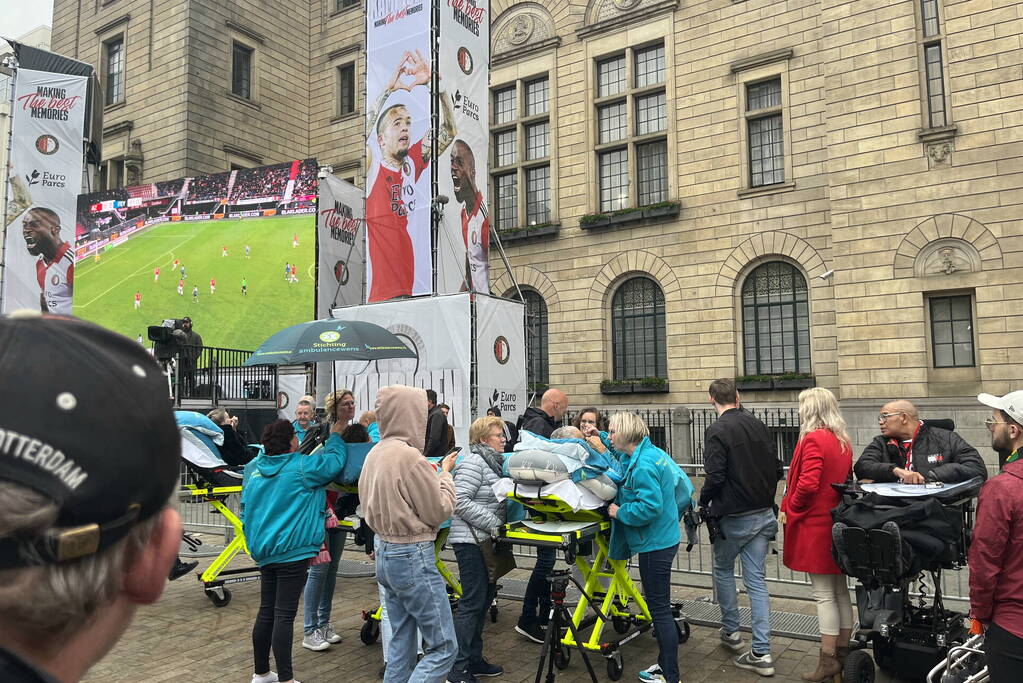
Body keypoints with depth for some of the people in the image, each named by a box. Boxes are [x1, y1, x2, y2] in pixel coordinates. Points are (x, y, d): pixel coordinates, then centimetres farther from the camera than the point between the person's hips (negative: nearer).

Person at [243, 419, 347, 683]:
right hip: (292, 552, -7)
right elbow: (334, 461, -1)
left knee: (266, 612, 16)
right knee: (284, 615, -4)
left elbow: (246, 510, 15)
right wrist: (335, 436, 17)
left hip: (263, 550, 7)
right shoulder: (302, 467, -12)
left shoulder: (253, 470, 9)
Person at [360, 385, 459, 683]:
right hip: (413, 557, -9)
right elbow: (439, 511, -14)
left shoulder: (374, 454, 4)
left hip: (384, 552, 9)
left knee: (401, 642, 18)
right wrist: (445, 474, 2)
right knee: (444, 647, 1)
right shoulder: (410, 456, -21)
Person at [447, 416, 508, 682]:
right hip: (470, 541, -10)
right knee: (472, 602, -5)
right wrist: (493, 524, -20)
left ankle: (474, 660, 26)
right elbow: (461, 502, -23)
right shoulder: (473, 462, -15)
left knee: (485, 598, 15)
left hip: (485, 541, 10)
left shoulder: (494, 462, 14)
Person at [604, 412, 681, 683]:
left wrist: (620, 511, -14)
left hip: (655, 544, -10)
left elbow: (649, 507, -29)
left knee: (660, 609, 0)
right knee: (659, 606, 20)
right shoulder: (651, 453, 8)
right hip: (663, 538, 10)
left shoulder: (642, 465, -23)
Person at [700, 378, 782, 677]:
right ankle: (761, 652, 8)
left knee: (723, 569, 19)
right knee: (756, 580, 8)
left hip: (734, 517, -5)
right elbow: (777, 469, 7)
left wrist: (704, 501, -2)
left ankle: (731, 631, 30)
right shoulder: (758, 425, 4)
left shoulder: (717, 431, -16)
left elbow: (715, 477, -20)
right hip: (764, 514, 5)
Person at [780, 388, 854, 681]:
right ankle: (843, 654, 24)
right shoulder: (843, 441, 9)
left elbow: (807, 484, -23)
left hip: (815, 525, -8)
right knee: (840, 591, 14)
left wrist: (790, 508, -8)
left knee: (824, 594, -1)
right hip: (839, 522, 8)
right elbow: (847, 480, 16)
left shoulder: (813, 440, -16)